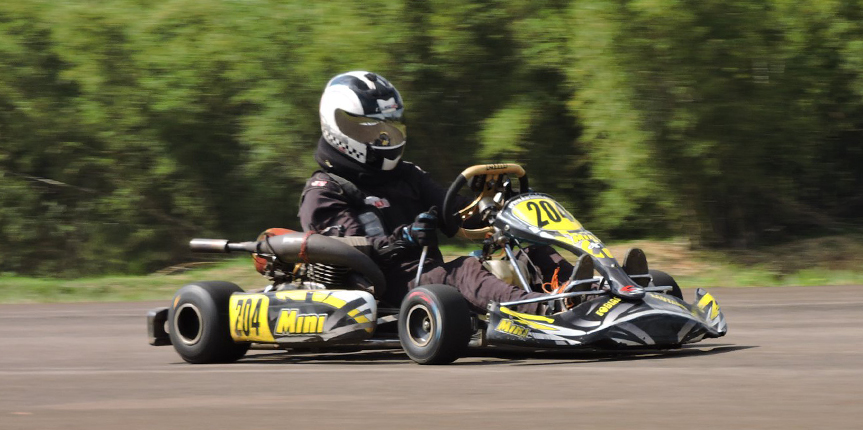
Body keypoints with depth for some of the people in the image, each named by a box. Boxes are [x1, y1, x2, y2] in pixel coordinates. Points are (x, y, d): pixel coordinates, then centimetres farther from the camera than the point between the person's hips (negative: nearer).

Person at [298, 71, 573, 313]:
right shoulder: (323, 192, 5)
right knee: (463, 272, -36)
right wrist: (403, 240, -28)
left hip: (432, 273, 8)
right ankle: (544, 310, -61)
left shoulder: (407, 176, 27)